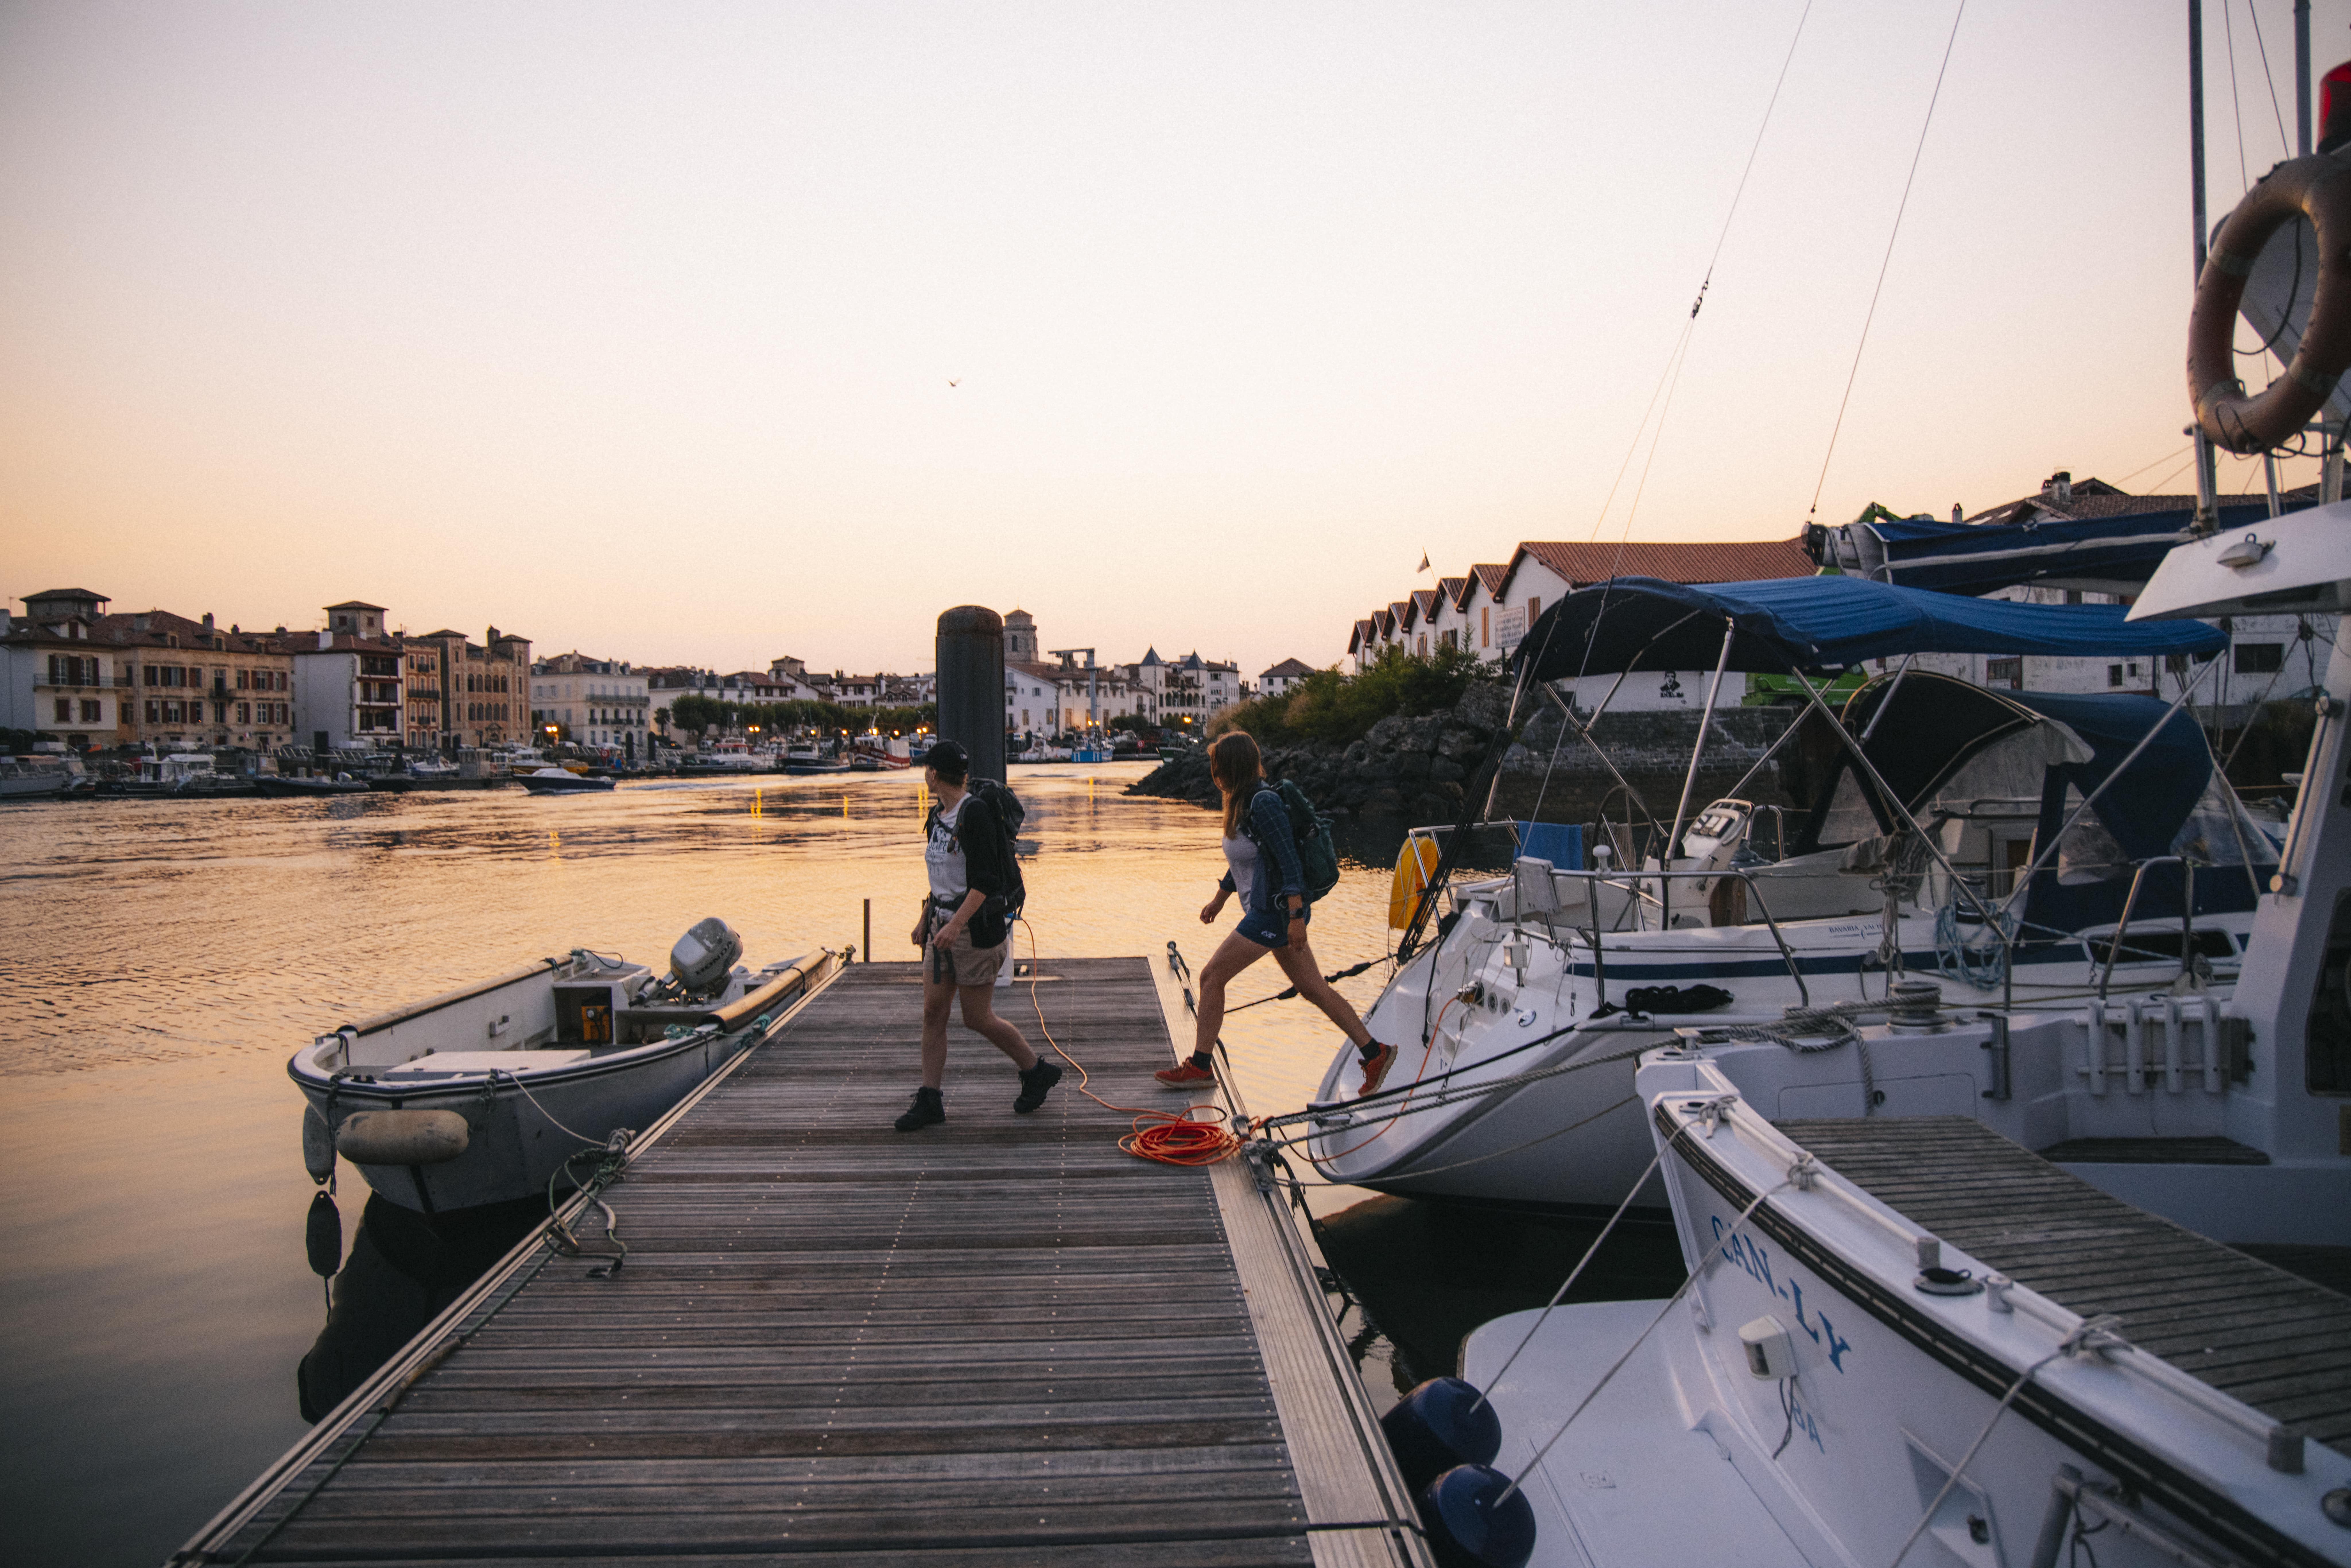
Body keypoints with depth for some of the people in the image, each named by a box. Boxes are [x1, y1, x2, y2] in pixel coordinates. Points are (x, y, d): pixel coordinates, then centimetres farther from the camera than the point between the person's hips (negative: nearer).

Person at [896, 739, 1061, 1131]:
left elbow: (984, 882, -21)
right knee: (932, 1012, 4)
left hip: (977, 926, -8)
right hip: (942, 926, 8)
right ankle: (930, 1101, 10)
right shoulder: (937, 816, 11)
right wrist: (925, 919, 24)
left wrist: (955, 925, -27)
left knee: (977, 1018, 0)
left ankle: (1038, 1070, 20)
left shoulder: (976, 813, -16)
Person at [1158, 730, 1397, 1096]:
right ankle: (1375, 1053, 14)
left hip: (1274, 911, -10)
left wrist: (1297, 916, -24)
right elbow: (1241, 861, 23)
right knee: (1315, 990, 11)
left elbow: (1290, 861, -22)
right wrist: (1219, 899, 31)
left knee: (1211, 977, -3)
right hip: (1268, 911, 10)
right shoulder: (1243, 803, 11)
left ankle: (1200, 1067, 7)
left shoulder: (1263, 803, -19)